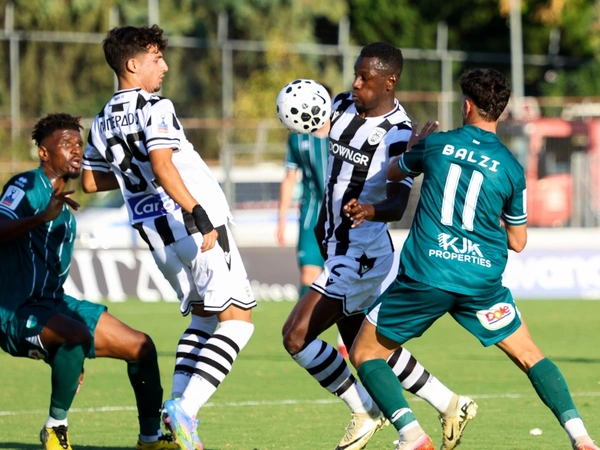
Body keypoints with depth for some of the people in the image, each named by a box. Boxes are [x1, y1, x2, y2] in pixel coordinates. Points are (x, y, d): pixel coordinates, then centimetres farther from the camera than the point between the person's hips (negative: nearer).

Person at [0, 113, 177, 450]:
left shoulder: (65, 208, 17)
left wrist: (72, 358, 28)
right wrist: (43, 217, -47)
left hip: (55, 305, 9)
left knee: (141, 345, 6)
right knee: (78, 333, -38)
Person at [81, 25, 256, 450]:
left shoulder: (103, 121, 12)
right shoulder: (155, 108, -12)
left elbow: (91, 181, 21)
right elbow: (162, 166, -26)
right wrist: (196, 213, -30)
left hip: (153, 228, 8)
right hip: (193, 222, -8)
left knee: (204, 316, 21)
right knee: (238, 318, -5)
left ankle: (178, 406, 9)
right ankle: (185, 409, -19)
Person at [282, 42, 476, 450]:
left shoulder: (398, 136, -18)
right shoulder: (342, 106, 4)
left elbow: (398, 205, -22)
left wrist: (368, 210, -42)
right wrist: (323, 224, 26)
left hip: (362, 256, -9)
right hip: (338, 248, 9)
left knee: (296, 336, -12)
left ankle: (365, 411, 3)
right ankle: (450, 405, 25)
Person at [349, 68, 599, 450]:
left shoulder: (435, 145, 1)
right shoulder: (511, 168, 3)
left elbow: (393, 172, 21)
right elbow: (518, 242, 12)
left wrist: (414, 145, 39)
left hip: (424, 276, -2)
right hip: (482, 281, 2)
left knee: (366, 354, 12)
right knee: (530, 357, 18)